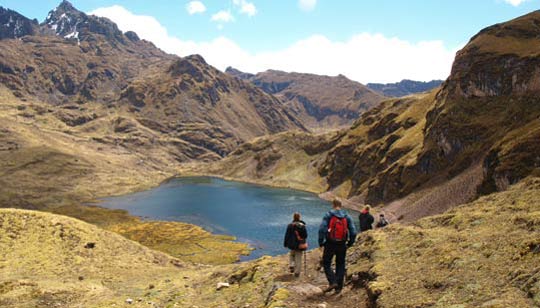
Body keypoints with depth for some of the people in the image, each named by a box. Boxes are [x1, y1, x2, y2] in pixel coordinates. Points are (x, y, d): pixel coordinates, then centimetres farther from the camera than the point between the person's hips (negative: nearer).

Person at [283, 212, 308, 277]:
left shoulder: (290, 225, -5)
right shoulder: (302, 225, -6)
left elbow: (287, 235, -3)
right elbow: (305, 235, -3)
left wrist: (285, 244, 6)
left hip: (292, 244, 1)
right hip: (300, 245, -1)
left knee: (291, 254, 26)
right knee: (298, 258, 6)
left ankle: (291, 265, 7)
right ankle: (297, 272, 6)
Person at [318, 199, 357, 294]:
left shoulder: (328, 215, -4)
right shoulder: (347, 216, 5)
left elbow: (322, 229, -13)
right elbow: (353, 232, 1)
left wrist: (320, 242, -3)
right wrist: (350, 243, 15)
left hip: (330, 244, -3)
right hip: (342, 245, 3)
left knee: (326, 263, 9)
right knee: (340, 265, 14)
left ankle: (332, 282, -9)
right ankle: (339, 287, 14)